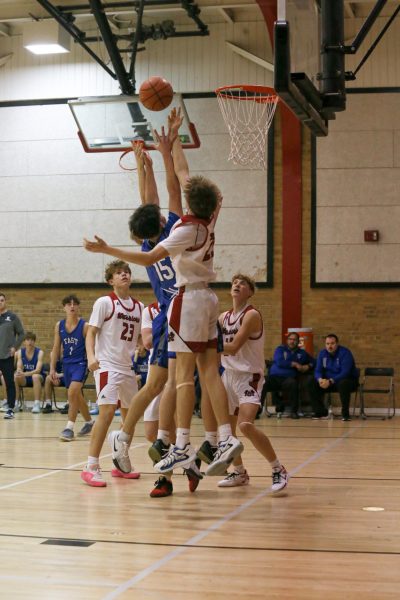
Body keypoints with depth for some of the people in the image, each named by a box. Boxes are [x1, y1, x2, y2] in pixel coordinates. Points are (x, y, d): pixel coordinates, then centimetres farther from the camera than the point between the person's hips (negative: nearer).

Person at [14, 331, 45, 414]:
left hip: (37, 377, -3)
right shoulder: (20, 352, -4)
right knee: (14, 377, -27)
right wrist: (19, 372, -36)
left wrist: (25, 374, -42)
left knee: (35, 376, -37)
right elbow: (19, 368, -10)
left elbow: (38, 370, -24)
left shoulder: (39, 352, -14)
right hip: (24, 379, 3)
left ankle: (37, 404, -35)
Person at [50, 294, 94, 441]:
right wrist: (52, 369, 4)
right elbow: (56, 349, 8)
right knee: (77, 396, 16)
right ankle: (89, 422, 37)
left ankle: (69, 428, -17)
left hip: (80, 364, -5)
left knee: (72, 392, -22)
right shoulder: (59, 325, 4)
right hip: (67, 364, 5)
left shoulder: (85, 326, -8)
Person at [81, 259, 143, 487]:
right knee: (107, 411, -19)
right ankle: (91, 467, -16)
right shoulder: (104, 302, -5)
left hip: (127, 368, 7)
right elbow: (91, 332, -8)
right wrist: (91, 357, -23)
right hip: (107, 365, -7)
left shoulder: (139, 306, 11)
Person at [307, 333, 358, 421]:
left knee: (343, 384, -40)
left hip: (348, 379, -6)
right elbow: (318, 370, -1)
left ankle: (345, 414, -28)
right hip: (328, 380, 6)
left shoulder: (345, 353, -18)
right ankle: (321, 412, -7)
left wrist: (331, 381, -38)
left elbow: (345, 373, -26)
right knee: (312, 383, -14)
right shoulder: (322, 353, 1)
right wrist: (320, 379, -26)